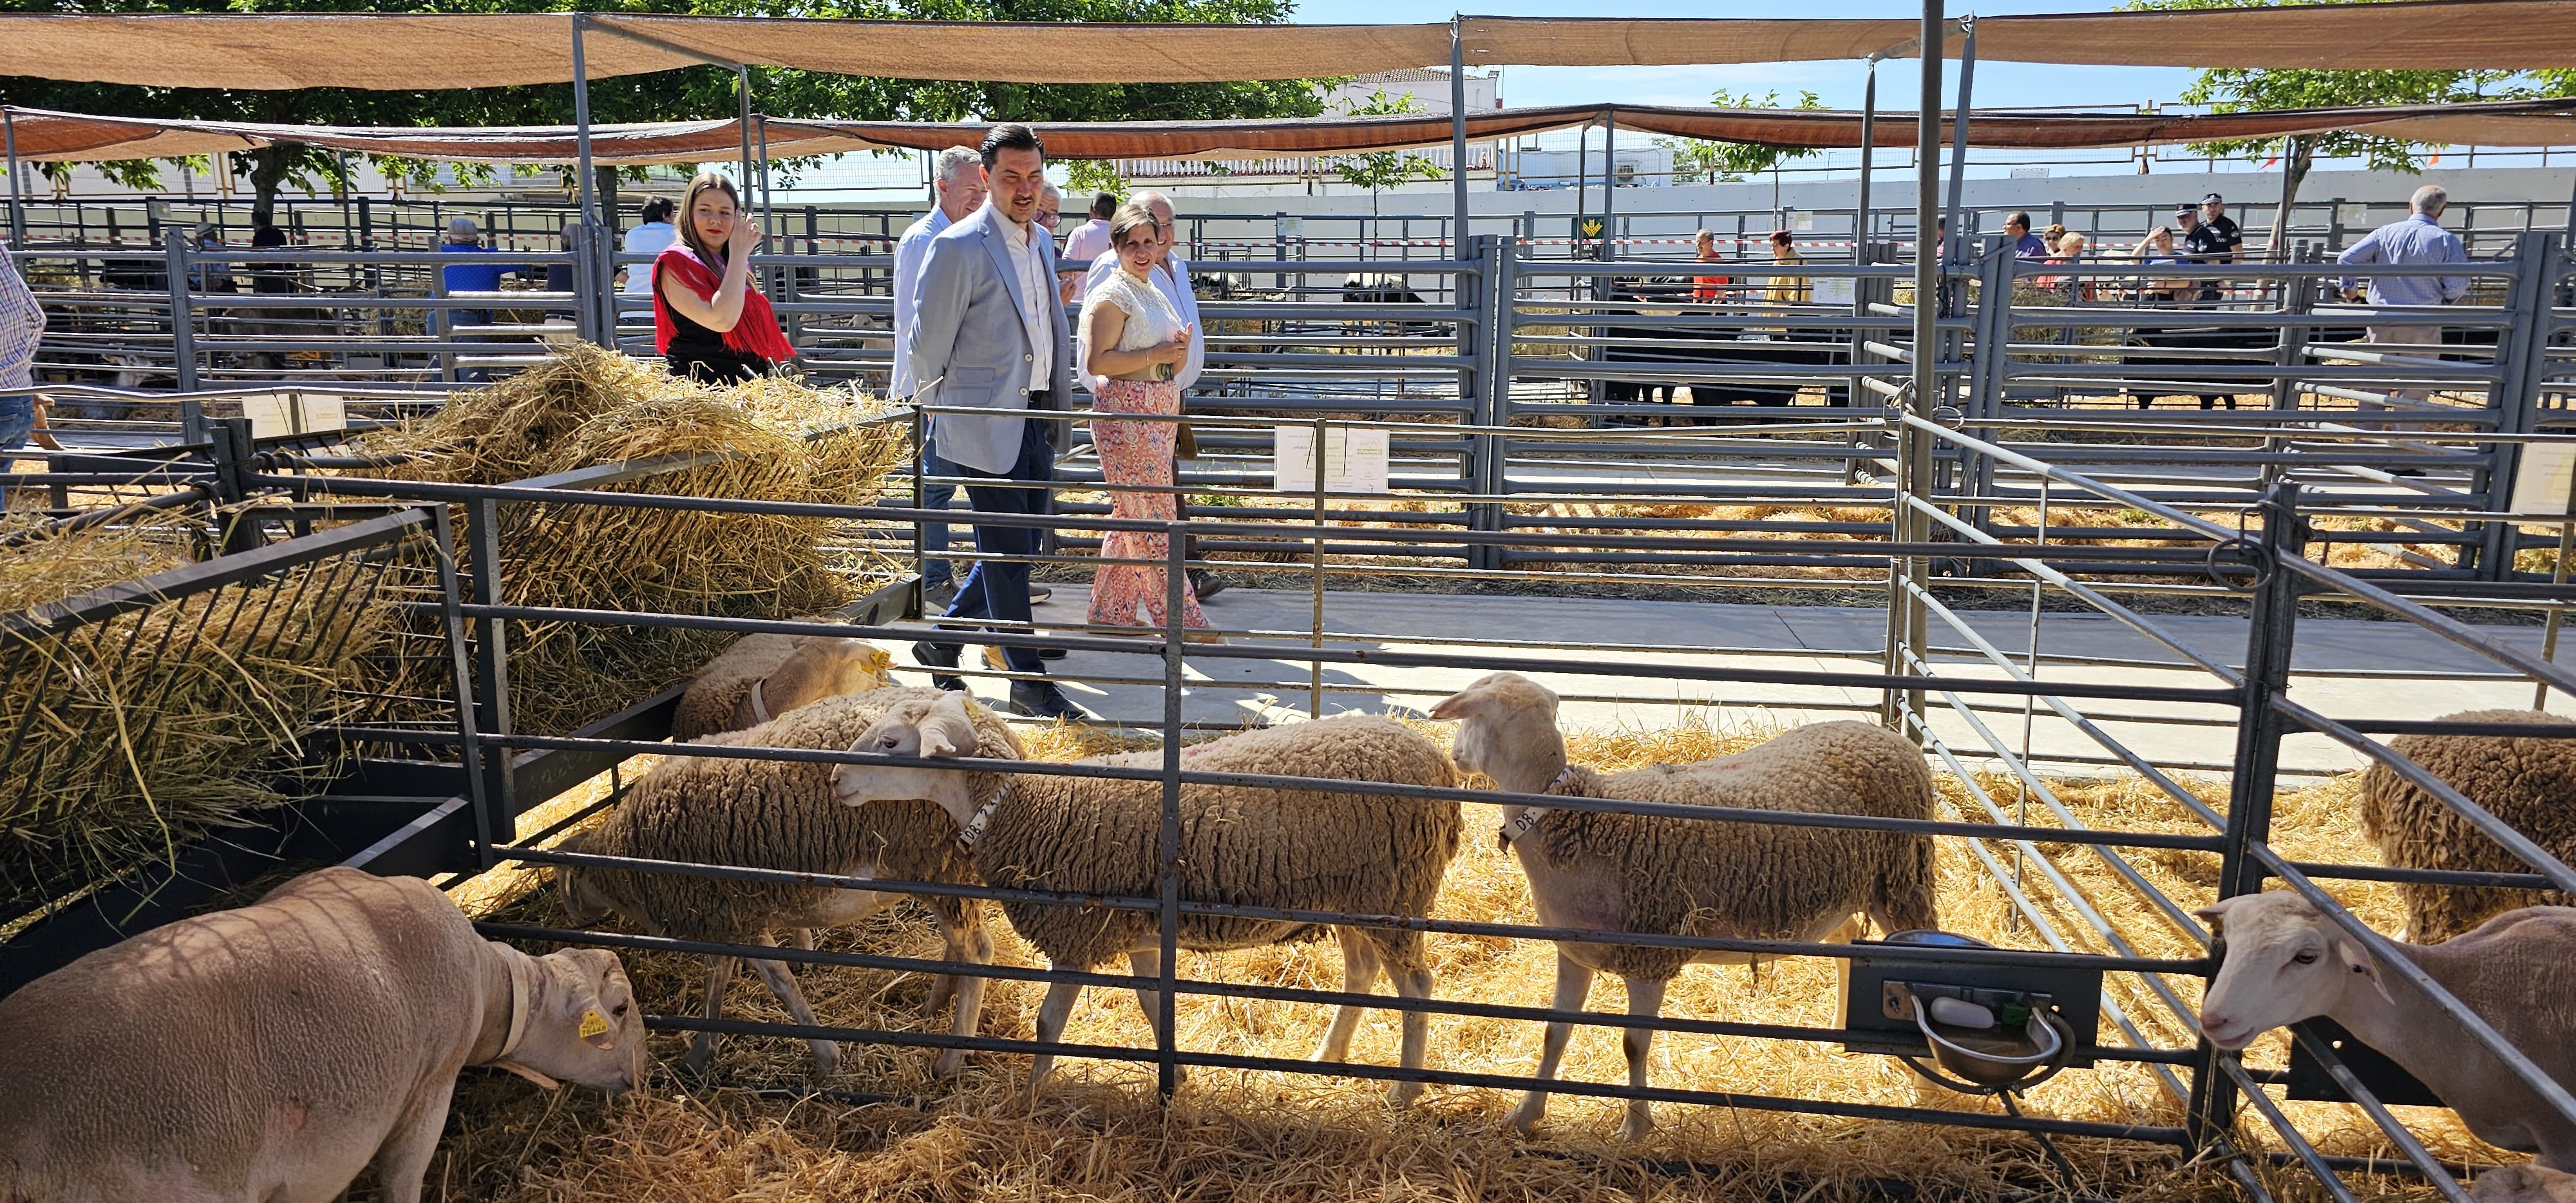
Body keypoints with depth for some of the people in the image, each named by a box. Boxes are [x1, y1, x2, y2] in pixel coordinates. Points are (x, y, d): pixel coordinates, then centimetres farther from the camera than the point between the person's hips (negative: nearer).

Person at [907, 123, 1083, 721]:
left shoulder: (1041, 242, 12)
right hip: (986, 423, -8)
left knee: (1018, 551, 15)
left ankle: (942, 641, 33)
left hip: (1035, 420, 8)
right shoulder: (959, 247, -13)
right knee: (1008, 557, -1)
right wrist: (941, 415, 3)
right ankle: (1030, 686, 9)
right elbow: (928, 344, -7)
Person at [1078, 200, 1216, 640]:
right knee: (1153, 519, -5)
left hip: (1160, 413, 9)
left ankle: (1111, 611, 22)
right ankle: (1181, 619, 1)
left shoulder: (1153, 290, 17)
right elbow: (1095, 362, -20)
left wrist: (1179, 353, 3)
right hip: (1126, 414, -9)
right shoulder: (1111, 295, -11)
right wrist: (1156, 355, -18)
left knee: (1132, 517, 13)